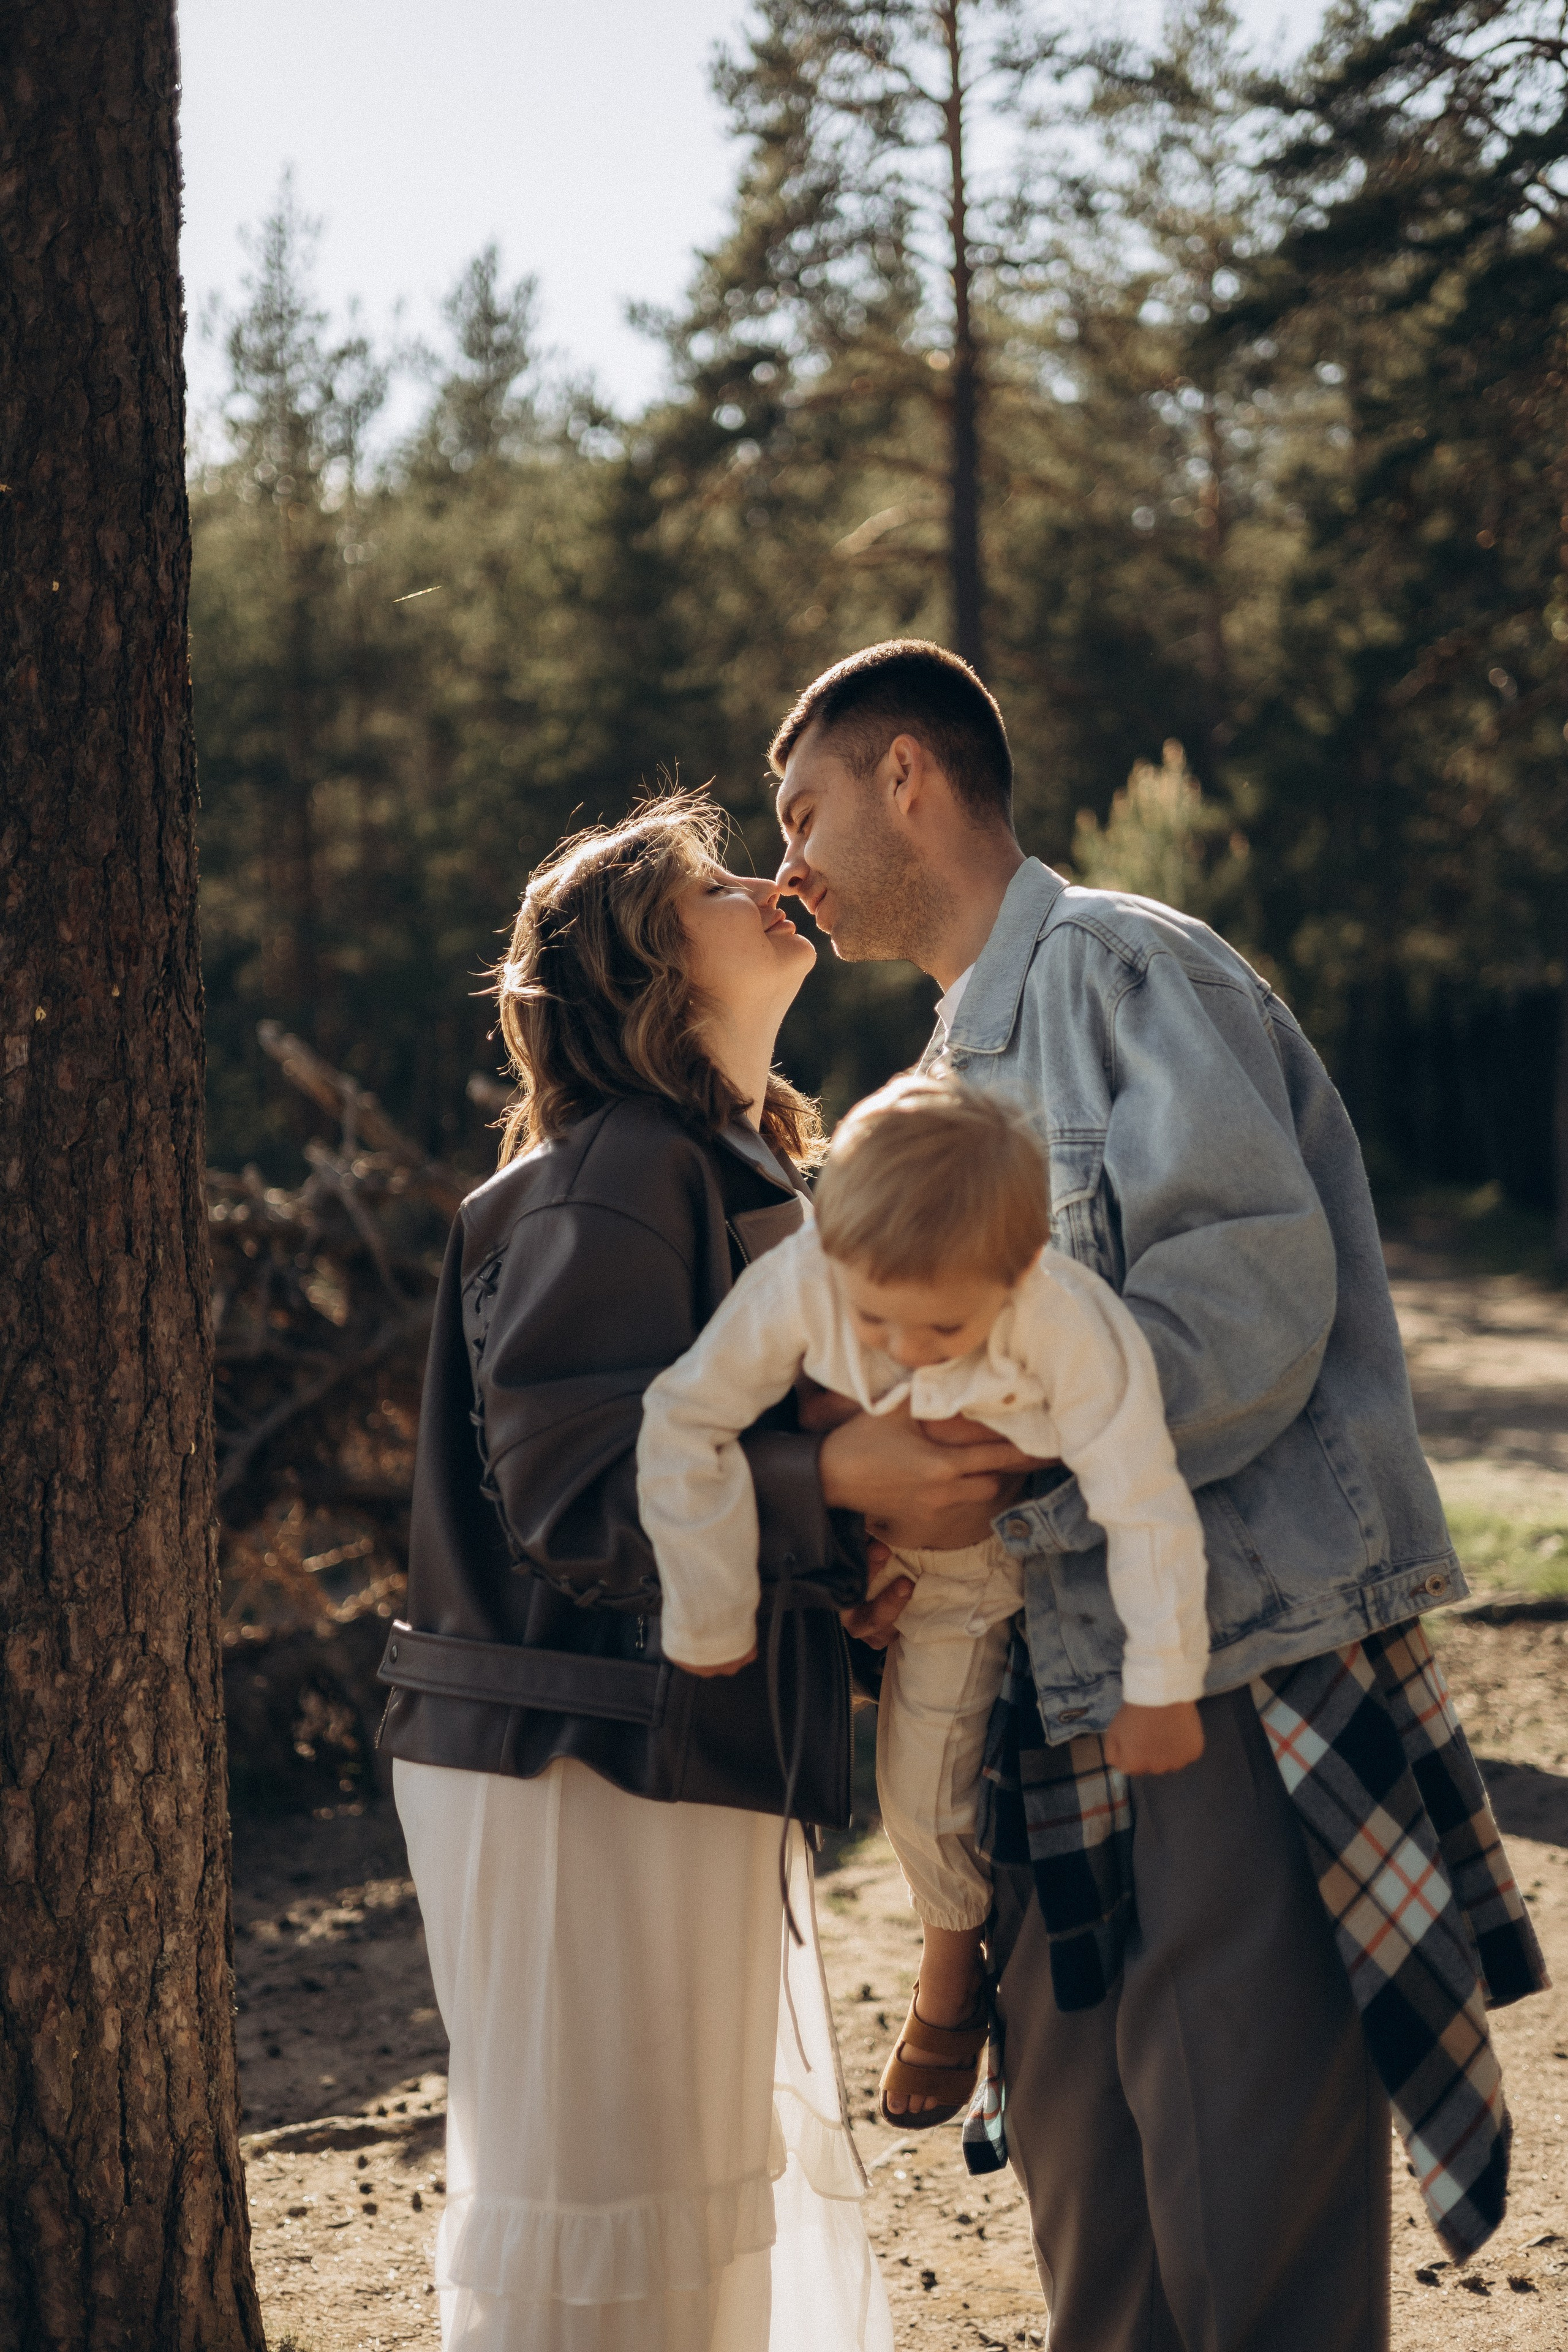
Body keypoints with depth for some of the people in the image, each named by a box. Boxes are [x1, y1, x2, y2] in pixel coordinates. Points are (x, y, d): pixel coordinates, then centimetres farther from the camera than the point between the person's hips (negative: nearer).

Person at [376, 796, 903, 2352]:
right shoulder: (615, 1177, -15)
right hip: (590, 1770, -10)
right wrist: (837, 1482, -33)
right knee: (609, 2216, -4)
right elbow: (581, 1490, -24)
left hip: (692, 1752, 10)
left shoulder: (733, 1170, 18)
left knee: (729, 2163, 17)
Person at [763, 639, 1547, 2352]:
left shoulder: (1120, 969, -5)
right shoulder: (954, 1079, 23)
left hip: (1246, 1690, -9)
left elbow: (1245, 1304, -17)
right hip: (1068, 1720, 9)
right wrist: (908, 1532, 5)